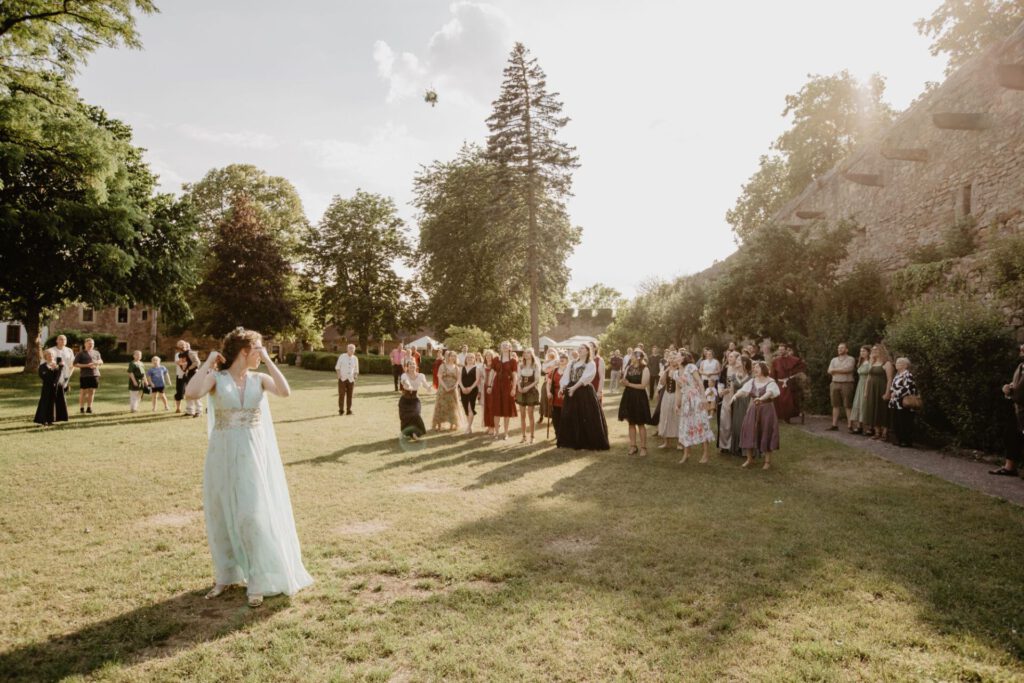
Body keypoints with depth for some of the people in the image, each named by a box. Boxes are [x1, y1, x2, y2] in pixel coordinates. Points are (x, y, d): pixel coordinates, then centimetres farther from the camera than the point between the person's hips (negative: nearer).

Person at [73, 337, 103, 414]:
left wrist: (98, 362, -3)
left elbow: (101, 362, 22)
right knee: (83, 392, 0)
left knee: (92, 392, 5)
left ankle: (89, 408, 12)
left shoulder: (96, 352, 13)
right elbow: (75, 364, -5)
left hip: (94, 374, 4)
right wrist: (87, 365, -15)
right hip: (84, 375, -4)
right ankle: (81, 408, 6)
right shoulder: (81, 353, 0)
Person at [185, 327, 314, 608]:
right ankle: (225, 575, 28)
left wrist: (268, 360, -10)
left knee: (253, 516, -3)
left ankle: (257, 582, 8)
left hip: (252, 455, 0)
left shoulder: (260, 379, 3)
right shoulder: (216, 378, -3)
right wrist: (208, 362, -13)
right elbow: (191, 394, -22)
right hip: (222, 455, 0)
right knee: (221, 516, 10)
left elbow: (285, 392, -15)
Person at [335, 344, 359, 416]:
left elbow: (356, 369, 12)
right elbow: (337, 367, 0)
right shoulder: (342, 356, -4)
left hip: (351, 379, 3)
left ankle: (348, 411, 7)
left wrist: (356, 376, -7)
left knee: (349, 395, 1)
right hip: (342, 379, -2)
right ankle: (341, 411, 3)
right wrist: (339, 375, -14)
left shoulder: (355, 359, 5)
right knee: (341, 395, -5)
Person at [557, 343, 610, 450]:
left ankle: (591, 442, 4)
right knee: (570, 417, 8)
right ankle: (573, 441, 18)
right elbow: (566, 376, 7)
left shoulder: (591, 364, -3)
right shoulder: (572, 363, 16)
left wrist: (574, 387, -26)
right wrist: (562, 387, -10)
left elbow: (585, 377, -16)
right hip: (571, 391, 6)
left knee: (587, 417, -5)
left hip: (585, 392, -6)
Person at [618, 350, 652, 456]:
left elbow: (643, 385, -15)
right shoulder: (629, 367, 9)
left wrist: (629, 384, -14)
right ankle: (633, 446, 18)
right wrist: (624, 383, -14)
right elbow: (625, 382, 9)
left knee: (640, 423, 1)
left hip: (639, 398, -6)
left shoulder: (645, 369, -9)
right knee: (631, 422, 10)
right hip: (628, 397, 6)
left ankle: (643, 447, 9)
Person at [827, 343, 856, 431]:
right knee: (835, 405, 6)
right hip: (835, 384, 5)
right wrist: (842, 370, -8)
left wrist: (835, 370, -5)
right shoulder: (834, 360, 16)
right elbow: (830, 371, 3)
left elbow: (848, 369, -15)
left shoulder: (850, 359, 1)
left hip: (846, 384, -5)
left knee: (848, 406, -5)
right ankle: (834, 425, 8)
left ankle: (850, 426, -4)